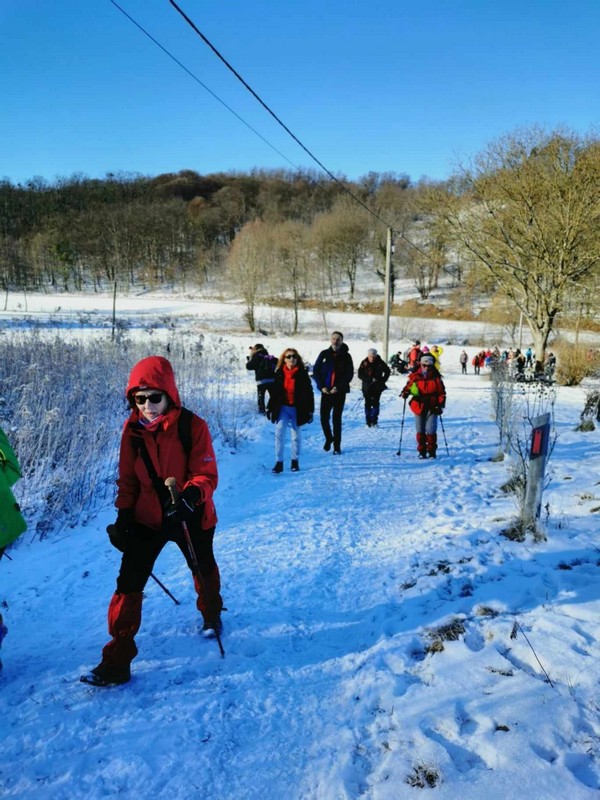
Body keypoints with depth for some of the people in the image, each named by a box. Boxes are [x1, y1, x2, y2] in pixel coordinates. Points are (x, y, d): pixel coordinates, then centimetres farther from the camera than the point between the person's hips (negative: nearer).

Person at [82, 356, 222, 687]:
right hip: (146, 518, 2)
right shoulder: (132, 429, -9)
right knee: (128, 583, -4)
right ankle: (117, 661, 8)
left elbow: (207, 475, -19)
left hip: (191, 517, -2)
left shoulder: (193, 426, -20)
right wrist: (123, 515, -2)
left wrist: (190, 495, -38)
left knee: (204, 570, 22)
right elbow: (127, 477, 2)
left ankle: (212, 615, 54)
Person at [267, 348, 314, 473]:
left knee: (296, 435, 10)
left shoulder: (302, 374, -5)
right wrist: (270, 408, 3)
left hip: (297, 409, -1)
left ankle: (295, 461, 22)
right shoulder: (279, 373, 0)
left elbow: (309, 393, -4)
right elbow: (274, 392, 4)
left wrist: (310, 410, -6)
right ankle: (279, 462, -4)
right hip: (282, 408, 1)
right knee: (279, 434, -8)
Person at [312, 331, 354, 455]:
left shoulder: (346, 356, 1)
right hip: (325, 391, 2)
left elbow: (349, 374, -2)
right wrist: (322, 386, -7)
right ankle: (328, 438, 26)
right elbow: (316, 371, 5)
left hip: (339, 392, -1)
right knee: (324, 418, 1)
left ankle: (337, 445, 9)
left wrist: (338, 387, -13)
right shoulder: (324, 354, 5)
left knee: (337, 419, 1)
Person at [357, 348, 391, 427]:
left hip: (377, 387, 0)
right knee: (368, 404, 1)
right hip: (367, 387, 0)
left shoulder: (380, 363, -5)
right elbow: (360, 374, -7)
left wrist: (383, 380, -1)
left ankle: (374, 421, 4)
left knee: (375, 403, -3)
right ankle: (368, 422, 7)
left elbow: (387, 371, 10)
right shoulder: (364, 363, -6)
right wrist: (370, 380, -17)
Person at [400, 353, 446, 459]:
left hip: (432, 407, -1)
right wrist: (405, 392, -13)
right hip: (419, 406, 1)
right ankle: (422, 451, 16)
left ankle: (432, 451, 7)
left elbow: (442, 392, 5)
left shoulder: (436, 378, 1)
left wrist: (441, 405, -3)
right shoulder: (415, 377, 1)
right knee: (420, 430, 7)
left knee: (431, 430, -5)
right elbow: (408, 386, 10)